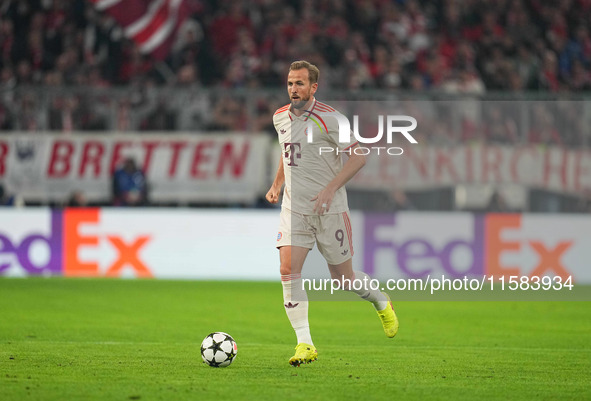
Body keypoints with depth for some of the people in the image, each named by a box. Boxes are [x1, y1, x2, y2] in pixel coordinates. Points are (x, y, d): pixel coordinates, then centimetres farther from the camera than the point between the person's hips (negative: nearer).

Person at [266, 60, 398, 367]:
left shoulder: (329, 118, -12)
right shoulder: (280, 118, 7)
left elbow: (358, 157, -10)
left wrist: (331, 188, -20)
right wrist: (276, 186, 15)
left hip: (330, 209, -4)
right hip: (294, 208, 4)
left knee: (343, 278, 4)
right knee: (288, 269, -16)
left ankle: (381, 301, 38)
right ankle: (305, 344, -15)